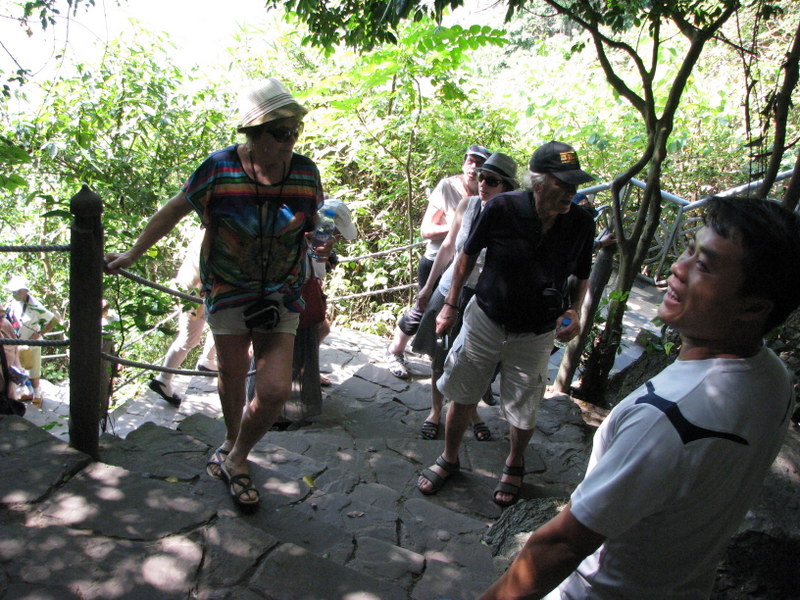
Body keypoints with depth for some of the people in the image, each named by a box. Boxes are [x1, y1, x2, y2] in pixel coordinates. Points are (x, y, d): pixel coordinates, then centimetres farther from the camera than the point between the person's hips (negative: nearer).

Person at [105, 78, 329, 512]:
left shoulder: (305, 172, -5)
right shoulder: (220, 168, -12)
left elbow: (315, 228, 10)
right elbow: (174, 210, 1)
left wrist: (321, 243, -14)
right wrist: (132, 254, 5)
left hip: (281, 296, 1)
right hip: (228, 293, -1)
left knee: (275, 390, -8)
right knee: (231, 379, 15)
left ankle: (235, 460, 21)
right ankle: (232, 444, 47)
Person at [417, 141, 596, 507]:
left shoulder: (582, 223, -11)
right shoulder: (502, 208, -19)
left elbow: (582, 276, 6)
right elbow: (468, 254, -2)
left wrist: (574, 311, -12)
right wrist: (450, 304, 1)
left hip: (535, 335, 1)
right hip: (485, 321, -1)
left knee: (524, 410, 11)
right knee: (462, 395, 12)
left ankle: (514, 465, 43)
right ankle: (449, 459, 38)